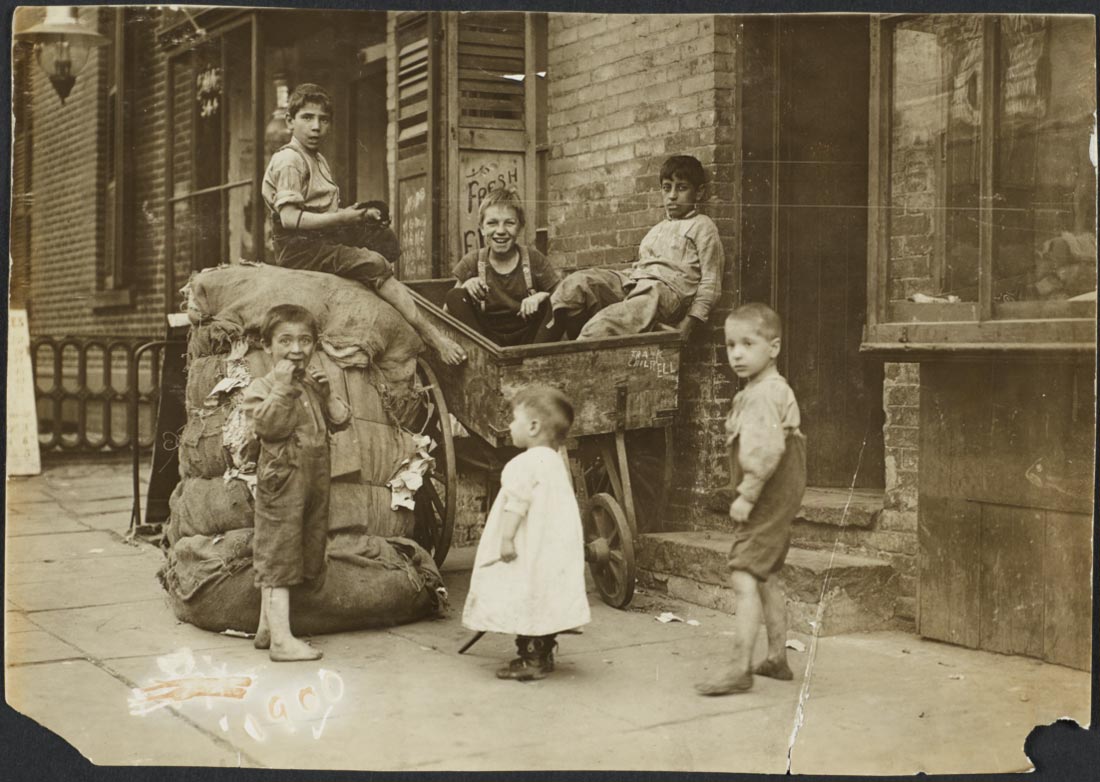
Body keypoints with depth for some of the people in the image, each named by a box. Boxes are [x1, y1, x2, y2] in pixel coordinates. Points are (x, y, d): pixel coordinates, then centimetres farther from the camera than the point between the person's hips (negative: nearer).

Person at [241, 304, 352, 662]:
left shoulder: (314, 384, 13)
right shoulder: (262, 387, -6)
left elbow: (340, 421, 7)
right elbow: (268, 425, -21)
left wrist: (326, 393, -6)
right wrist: (282, 388, -23)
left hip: (316, 480, 8)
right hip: (282, 481, -8)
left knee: (308, 550, 14)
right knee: (278, 556, -6)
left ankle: (267, 627, 26)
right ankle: (281, 638, -6)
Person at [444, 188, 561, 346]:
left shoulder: (533, 259, -2)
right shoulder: (473, 262, 0)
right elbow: (447, 311, -1)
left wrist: (541, 296, -26)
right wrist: (466, 287, -20)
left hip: (525, 337, -1)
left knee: (549, 303, -25)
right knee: (455, 296, -19)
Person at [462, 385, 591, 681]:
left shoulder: (524, 463, -16)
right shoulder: (555, 462, 14)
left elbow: (516, 504, -22)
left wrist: (506, 538, -22)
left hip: (530, 552, -9)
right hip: (554, 550, 9)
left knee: (526, 602, -4)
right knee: (542, 602, 15)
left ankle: (532, 660, -4)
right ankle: (543, 654, 20)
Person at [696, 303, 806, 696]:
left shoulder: (763, 394, -19)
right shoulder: (772, 389, 15)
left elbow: (766, 450, -27)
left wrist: (747, 494, -21)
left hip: (766, 498, -11)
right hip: (777, 501, 11)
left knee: (744, 576, -14)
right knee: (765, 577, 19)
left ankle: (740, 667, -15)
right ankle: (777, 658, 29)